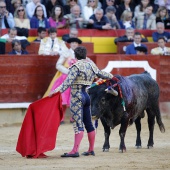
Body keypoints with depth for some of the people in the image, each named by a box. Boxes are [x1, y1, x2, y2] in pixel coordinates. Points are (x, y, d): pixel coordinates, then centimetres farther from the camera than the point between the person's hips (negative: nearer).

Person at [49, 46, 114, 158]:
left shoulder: (76, 66, -9)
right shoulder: (91, 66, 12)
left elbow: (68, 81, -22)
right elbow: (101, 74, 29)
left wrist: (59, 90, -30)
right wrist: (111, 76, 49)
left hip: (77, 97, -7)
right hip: (86, 96, 7)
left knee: (78, 124, -13)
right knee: (88, 123, 13)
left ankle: (75, 151, -19)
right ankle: (91, 150, 21)